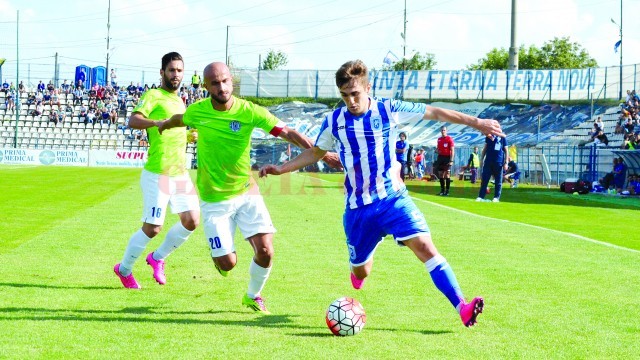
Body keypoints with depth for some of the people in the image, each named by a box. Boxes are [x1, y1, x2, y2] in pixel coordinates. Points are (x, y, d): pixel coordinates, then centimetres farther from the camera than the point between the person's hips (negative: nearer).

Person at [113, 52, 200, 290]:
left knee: (191, 221, 1)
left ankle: (158, 257, 22)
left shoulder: (179, 101, 18)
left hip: (180, 174, 8)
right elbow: (133, 120, -24)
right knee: (152, 228, -5)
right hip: (157, 174, -7)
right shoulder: (154, 96, -7)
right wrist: (158, 122, -41)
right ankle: (124, 269, 16)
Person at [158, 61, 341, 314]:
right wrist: (162, 126, 37)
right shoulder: (197, 111, -9)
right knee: (228, 263, -6)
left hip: (247, 192, 1)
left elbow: (287, 133, -17)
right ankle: (220, 254, 34)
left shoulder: (250, 111, -13)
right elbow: (179, 120, 16)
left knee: (265, 252, -10)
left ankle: (253, 296, 21)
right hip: (214, 200, 0)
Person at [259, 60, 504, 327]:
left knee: (424, 246, -21)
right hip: (358, 207, 2)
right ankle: (358, 275, 49)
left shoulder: (389, 110, -3)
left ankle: (462, 308, -28)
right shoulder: (334, 122, 2)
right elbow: (316, 152, 19)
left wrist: (475, 122, 0)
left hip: (393, 197, -2)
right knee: (361, 270, 8)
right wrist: (281, 169, 11)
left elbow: (435, 113, 3)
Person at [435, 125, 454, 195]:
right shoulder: (439, 139, 14)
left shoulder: (449, 139, -6)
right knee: (440, 174, 7)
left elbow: (452, 150, -9)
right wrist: (437, 150, 1)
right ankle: (442, 190, 13)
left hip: (447, 157, -7)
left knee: (447, 175, -8)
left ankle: (447, 191, -6)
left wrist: (451, 160, -17)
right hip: (440, 157, 7)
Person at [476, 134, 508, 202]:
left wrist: (505, 162, -2)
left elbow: (506, 150, 4)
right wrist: (481, 159, 9)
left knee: (498, 181, 1)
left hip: (498, 162, -2)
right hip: (488, 161, 2)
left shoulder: (502, 137, 3)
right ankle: (481, 196, 1)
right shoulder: (488, 135, 9)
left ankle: (496, 197, 6)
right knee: (484, 179, 0)